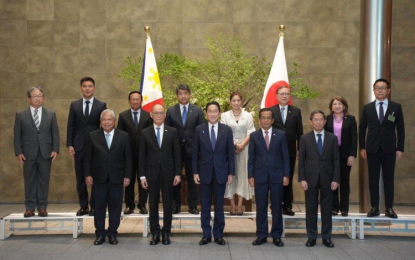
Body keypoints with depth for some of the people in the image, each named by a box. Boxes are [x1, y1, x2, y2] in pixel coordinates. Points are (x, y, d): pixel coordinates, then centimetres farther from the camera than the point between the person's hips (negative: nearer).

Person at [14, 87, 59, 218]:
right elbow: (17, 135, 3)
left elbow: (55, 133, 6)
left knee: (44, 181, 3)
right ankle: (30, 208, 11)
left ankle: (42, 207, 10)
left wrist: (55, 150, -4)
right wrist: (18, 152, -6)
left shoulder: (51, 114, 9)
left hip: (46, 153, 1)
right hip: (28, 154, -1)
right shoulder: (21, 115, 6)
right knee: (29, 181, 4)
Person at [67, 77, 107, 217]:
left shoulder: (101, 105, 3)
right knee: (80, 178, 6)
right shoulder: (74, 105, 8)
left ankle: (94, 206, 10)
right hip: (79, 146, 2)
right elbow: (70, 126, 6)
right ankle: (83, 206, 15)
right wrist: (69, 144, -2)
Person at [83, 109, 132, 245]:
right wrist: (87, 174, -2)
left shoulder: (123, 136, 3)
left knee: (115, 207, 5)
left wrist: (127, 176, -3)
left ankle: (112, 234, 16)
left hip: (117, 178, 0)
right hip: (99, 178, 0)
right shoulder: (93, 136, 4)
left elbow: (128, 158, 3)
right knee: (99, 207, 5)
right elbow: (87, 158, 5)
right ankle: (100, 234, 15)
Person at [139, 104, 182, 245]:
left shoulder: (172, 132, 3)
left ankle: (166, 233, 15)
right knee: (153, 204, 5)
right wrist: (142, 176, -2)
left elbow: (177, 154, 2)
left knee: (167, 204, 4)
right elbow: (142, 156, 3)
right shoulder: (145, 133, 3)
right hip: (152, 173, 0)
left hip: (168, 173, 0)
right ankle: (155, 233, 14)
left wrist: (178, 173, -3)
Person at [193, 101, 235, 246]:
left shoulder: (227, 130, 1)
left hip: (221, 172, 0)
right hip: (204, 172, 0)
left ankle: (218, 234, 16)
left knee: (219, 205, 7)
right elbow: (195, 153, 2)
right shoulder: (199, 130, 0)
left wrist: (231, 173, -2)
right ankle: (206, 234, 15)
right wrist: (195, 172, -3)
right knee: (205, 204, 7)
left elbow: (230, 153, 2)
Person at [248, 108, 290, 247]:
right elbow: (251, 157, 4)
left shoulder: (281, 135, 3)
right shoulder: (254, 136, 5)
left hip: (277, 175, 0)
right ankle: (261, 235, 13)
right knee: (261, 207, 4)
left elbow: (285, 156, 3)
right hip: (260, 175, 0)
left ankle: (276, 236, 14)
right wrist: (250, 176, -2)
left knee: (277, 207, 4)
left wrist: (286, 175, -3)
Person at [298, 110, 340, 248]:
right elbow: (301, 160, 1)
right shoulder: (305, 138, 3)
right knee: (311, 209, 5)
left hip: (327, 179, 1)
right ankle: (311, 237, 14)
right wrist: (302, 179, -6)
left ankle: (326, 237, 15)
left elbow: (336, 160, 3)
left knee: (326, 209, 6)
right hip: (311, 178, 0)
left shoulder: (332, 138, 5)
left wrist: (335, 179, -4)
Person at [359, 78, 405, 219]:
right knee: (373, 179, 3)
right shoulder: (367, 108, 6)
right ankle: (374, 207, 9)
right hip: (372, 149, 1)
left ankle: (389, 208, 10)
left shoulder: (396, 107, 3)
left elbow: (400, 129, 3)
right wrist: (362, 147, 1)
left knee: (389, 179, 4)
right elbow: (362, 129, 7)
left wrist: (400, 148, -2)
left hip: (389, 149, -1)